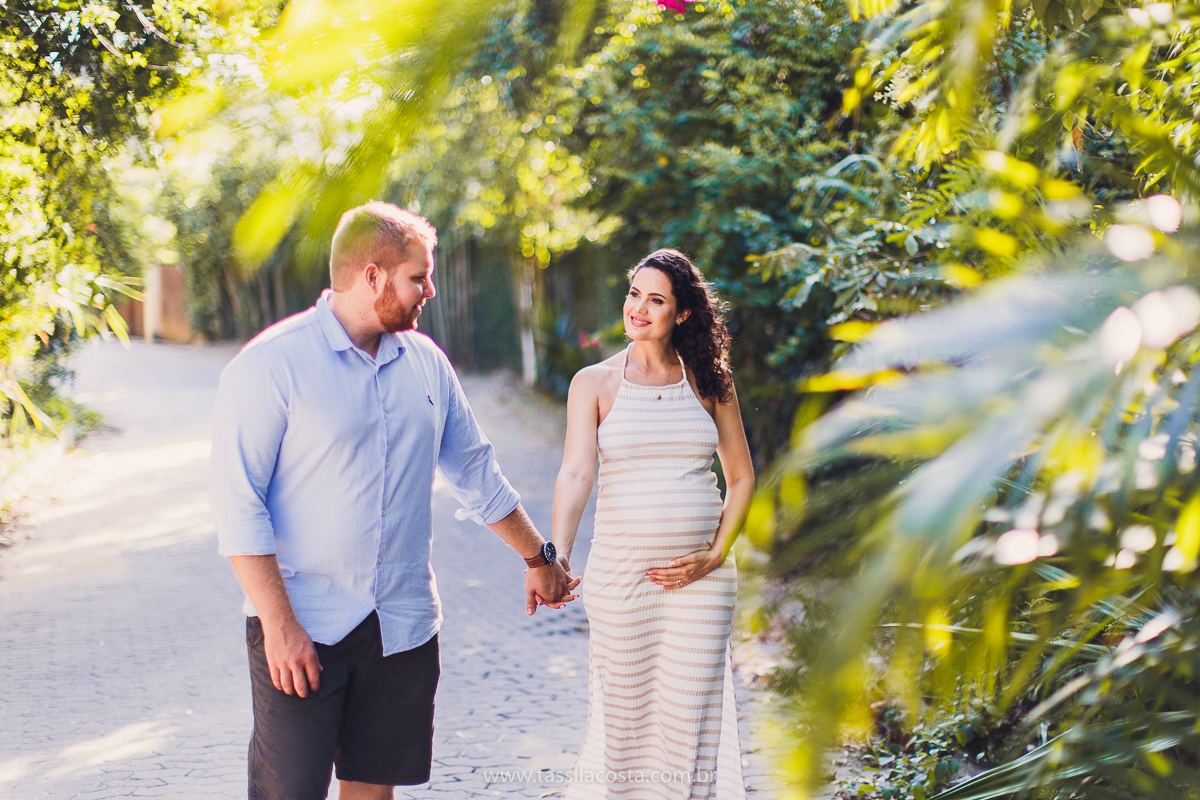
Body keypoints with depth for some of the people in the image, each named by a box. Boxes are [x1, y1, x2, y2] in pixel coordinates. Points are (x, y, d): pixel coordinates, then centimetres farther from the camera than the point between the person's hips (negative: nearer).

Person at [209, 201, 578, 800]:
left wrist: (538, 557, 28)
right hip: (302, 627, -5)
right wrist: (279, 624, -17)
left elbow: (475, 472, 21)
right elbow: (238, 507, -12)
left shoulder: (426, 363, 9)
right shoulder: (271, 365, -9)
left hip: (404, 626, 5)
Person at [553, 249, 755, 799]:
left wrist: (717, 554, -3)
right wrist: (556, 556, -27)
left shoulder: (709, 383, 6)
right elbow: (575, 472, -12)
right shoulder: (594, 383, 2)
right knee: (623, 710, 4)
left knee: (693, 709, 2)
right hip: (620, 569, -1)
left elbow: (742, 477, 10)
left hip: (700, 575, 1)